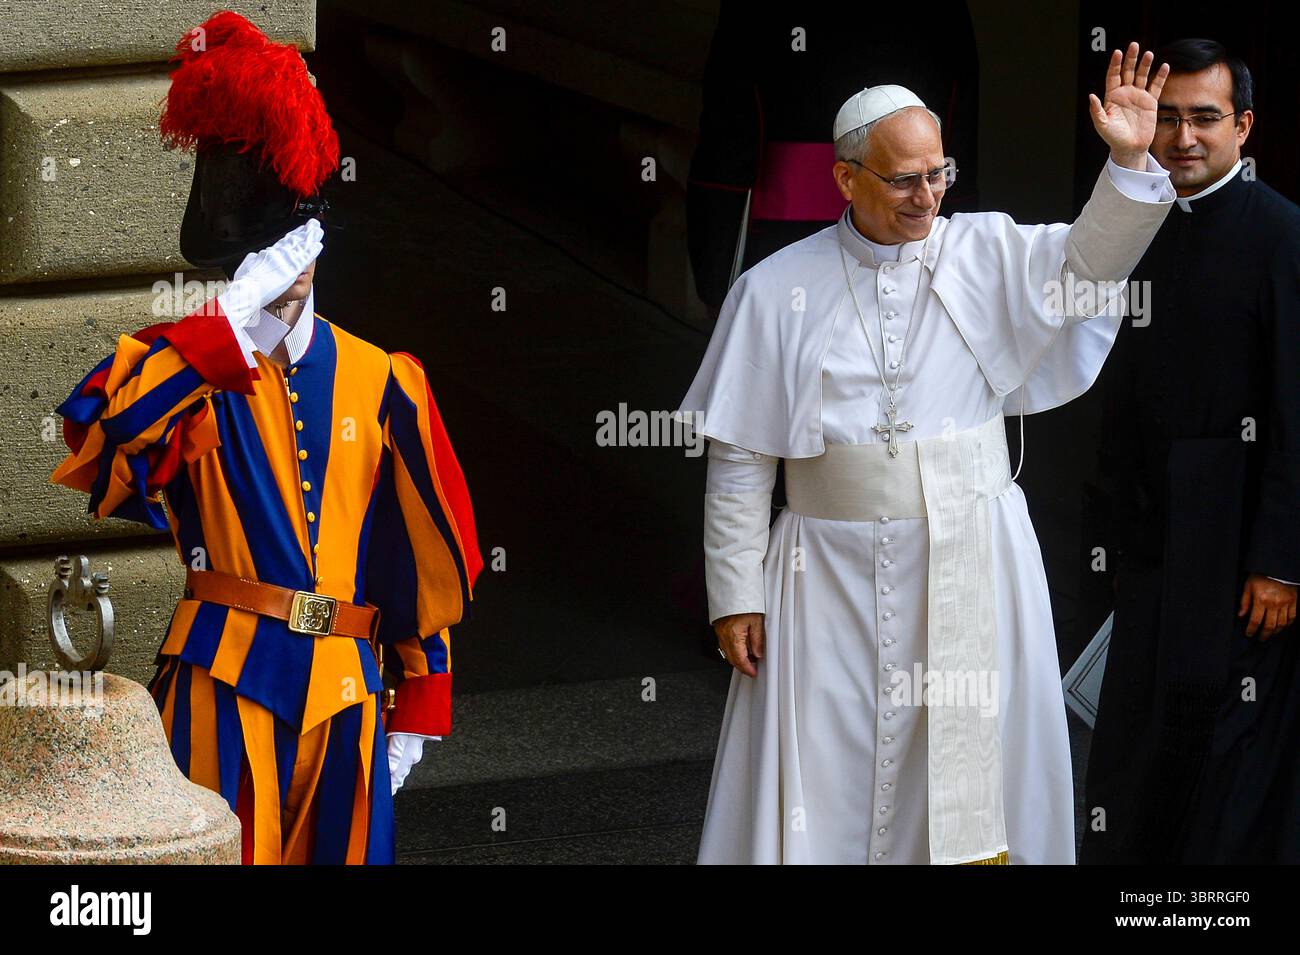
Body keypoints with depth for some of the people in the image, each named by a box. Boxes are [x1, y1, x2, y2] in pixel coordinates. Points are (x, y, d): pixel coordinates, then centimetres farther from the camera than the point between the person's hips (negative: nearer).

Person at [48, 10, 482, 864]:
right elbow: (97, 431, -22)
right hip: (224, 682, -2)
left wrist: (415, 705, 10)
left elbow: (420, 554, 11)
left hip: (344, 686, 3)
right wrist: (240, 312, -19)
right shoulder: (184, 370, 2)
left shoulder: (379, 380, 8)